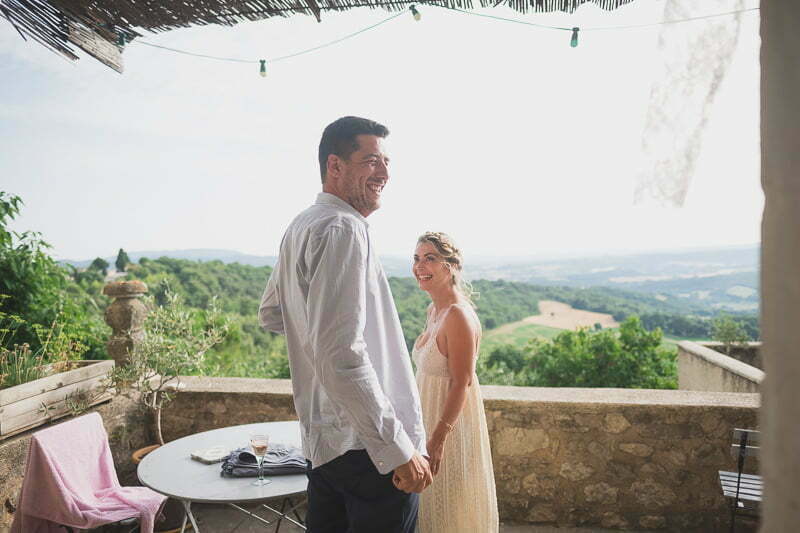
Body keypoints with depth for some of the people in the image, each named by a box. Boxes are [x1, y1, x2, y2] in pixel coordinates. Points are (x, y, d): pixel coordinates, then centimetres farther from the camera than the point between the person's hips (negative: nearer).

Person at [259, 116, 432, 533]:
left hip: (323, 440, 10)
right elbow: (341, 355, -27)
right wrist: (399, 449, -22)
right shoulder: (343, 228, -18)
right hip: (368, 448, -10)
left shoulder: (301, 226, 12)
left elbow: (270, 316, 25)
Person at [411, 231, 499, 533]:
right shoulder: (434, 310, 6)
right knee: (432, 503, 21)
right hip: (431, 416, 9)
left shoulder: (458, 315, -22)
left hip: (451, 422, -9)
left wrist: (438, 438, -23)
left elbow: (461, 384, -23)